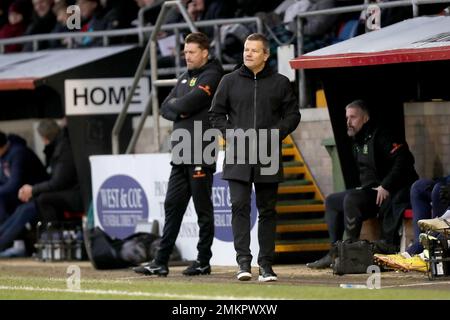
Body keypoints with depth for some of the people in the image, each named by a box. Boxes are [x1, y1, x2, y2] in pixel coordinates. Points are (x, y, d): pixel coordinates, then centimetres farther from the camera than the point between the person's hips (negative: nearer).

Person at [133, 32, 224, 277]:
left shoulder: (211, 76, -6)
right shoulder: (185, 78, 20)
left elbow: (189, 103, -17)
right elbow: (166, 108, 15)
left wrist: (176, 106, 3)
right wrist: (180, 111, -5)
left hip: (200, 155, -8)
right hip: (180, 155, 8)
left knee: (203, 209, -1)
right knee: (172, 206, 6)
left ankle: (203, 261, 4)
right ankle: (161, 262, 5)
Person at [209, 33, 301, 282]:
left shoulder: (280, 83, 6)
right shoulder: (230, 81, 7)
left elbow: (292, 115, 8)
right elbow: (216, 114, 11)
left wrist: (275, 134, -7)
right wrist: (231, 134, -4)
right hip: (238, 159, 0)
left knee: (267, 210, 6)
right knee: (240, 206, -11)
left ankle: (266, 264, 11)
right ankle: (243, 261, -13)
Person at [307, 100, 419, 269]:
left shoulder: (379, 137, -12)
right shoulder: (358, 142, 17)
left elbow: (404, 159, -23)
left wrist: (386, 187, -24)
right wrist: (365, 187, 10)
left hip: (391, 194, -10)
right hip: (370, 190, 10)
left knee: (351, 199, -30)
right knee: (332, 201, 7)